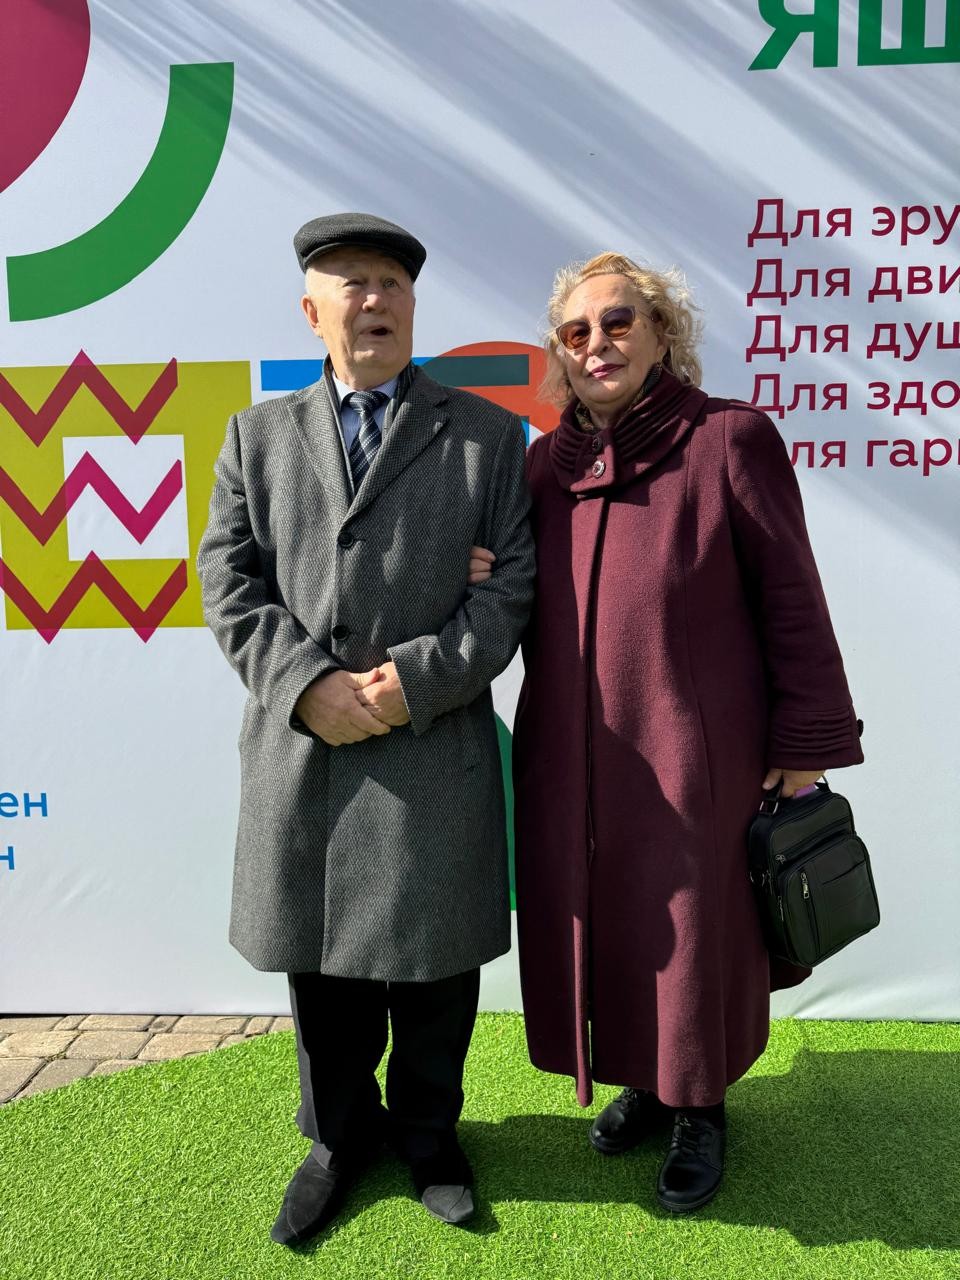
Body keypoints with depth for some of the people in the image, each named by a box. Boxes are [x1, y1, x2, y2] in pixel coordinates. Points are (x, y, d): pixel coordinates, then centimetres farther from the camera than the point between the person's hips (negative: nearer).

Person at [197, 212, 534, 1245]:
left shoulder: (488, 432, 6)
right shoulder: (257, 434, 11)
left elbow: (514, 581, -3)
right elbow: (230, 585, 2)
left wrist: (418, 679, -15)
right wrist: (311, 685, -12)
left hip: (436, 751, -1)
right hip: (298, 747, 2)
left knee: (435, 961, 12)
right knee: (318, 963, 16)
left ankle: (427, 1131, 39)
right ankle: (340, 1134, 40)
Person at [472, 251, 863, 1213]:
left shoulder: (728, 440, -9)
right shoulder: (545, 464, 6)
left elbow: (789, 597, -7)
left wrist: (806, 738, -7)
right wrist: (475, 578, -6)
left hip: (692, 750, -4)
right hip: (571, 753, 5)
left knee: (692, 930, 11)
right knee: (594, 925, 16)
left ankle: (700, 1109, 38)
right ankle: (646, 1082, 43)